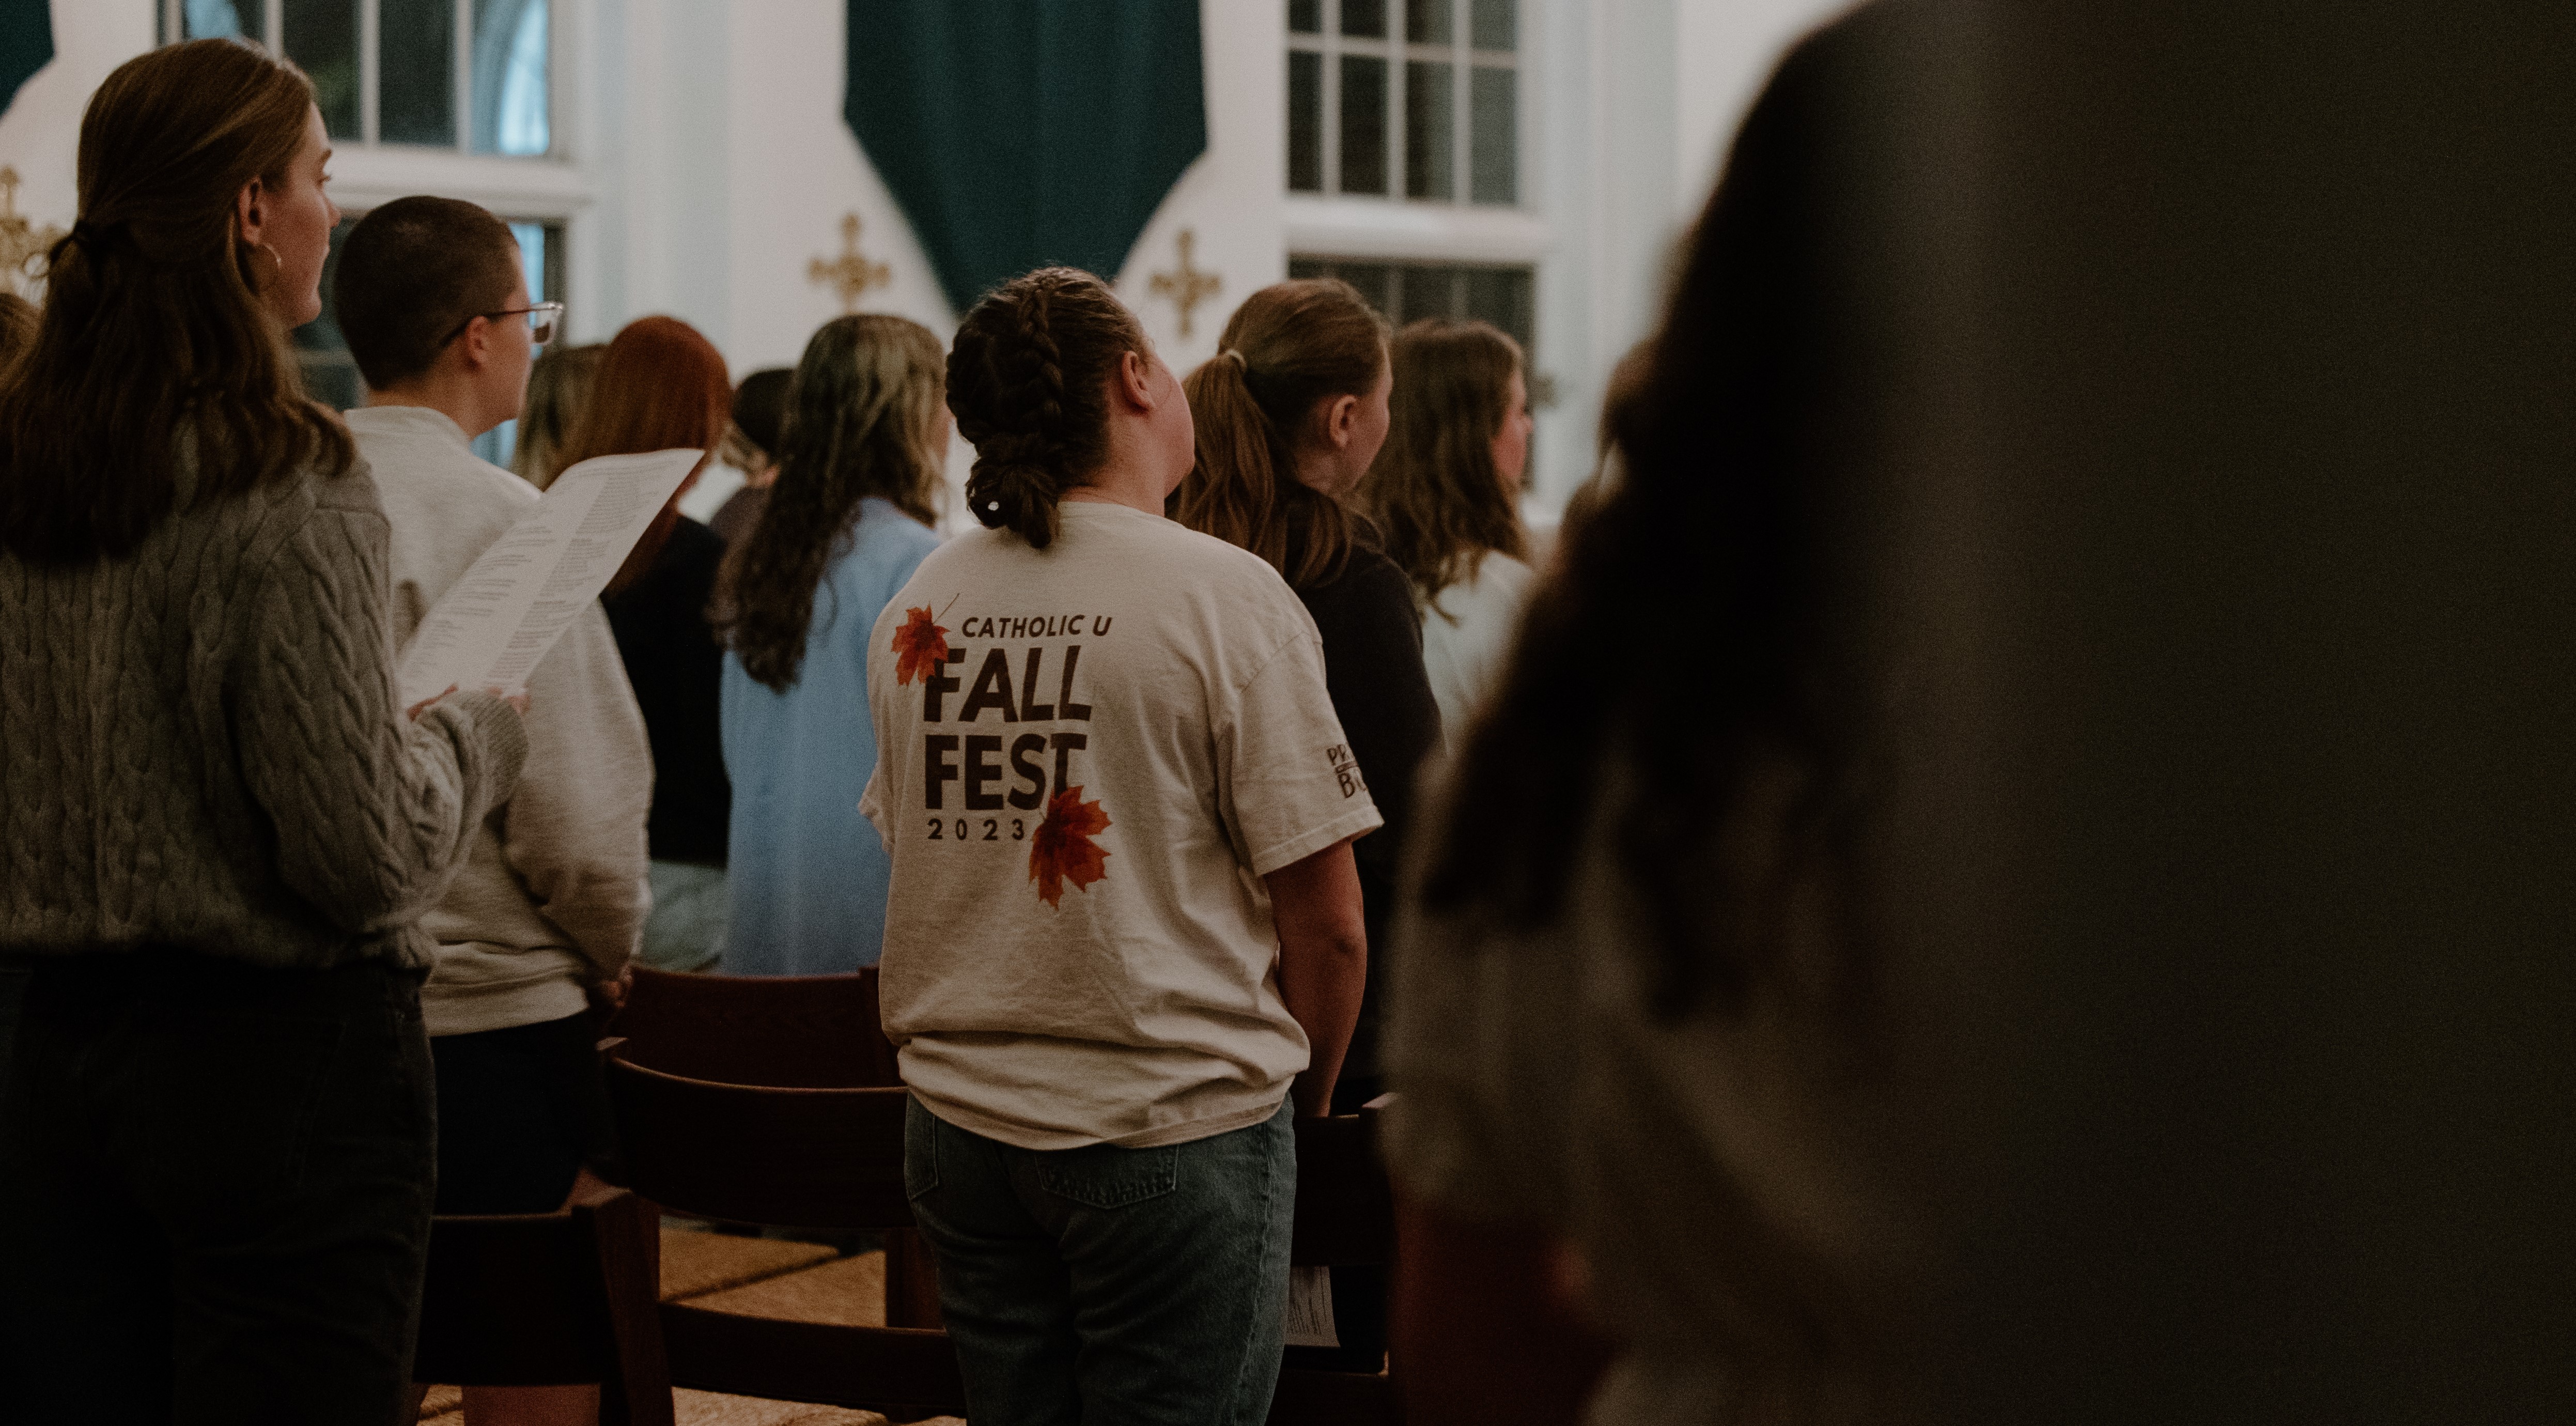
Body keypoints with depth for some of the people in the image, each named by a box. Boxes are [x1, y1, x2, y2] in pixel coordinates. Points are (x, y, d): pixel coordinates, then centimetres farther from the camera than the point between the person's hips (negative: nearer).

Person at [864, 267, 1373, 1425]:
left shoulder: (919, 604, 5)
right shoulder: (1228, 599, -12)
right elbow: (1325, 925, -11)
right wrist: (1304, 1096, 5)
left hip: (959, 1126, 6)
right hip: (1176, 1133, -5)